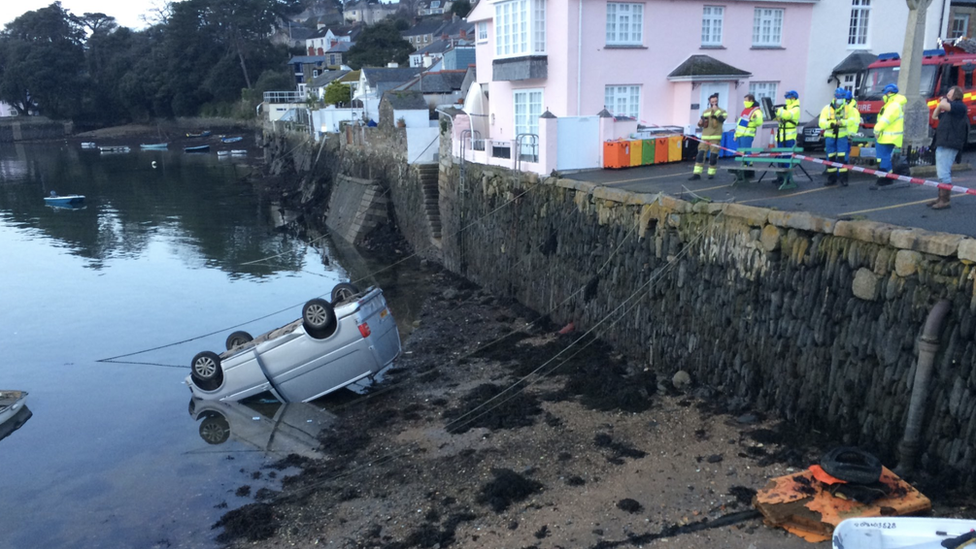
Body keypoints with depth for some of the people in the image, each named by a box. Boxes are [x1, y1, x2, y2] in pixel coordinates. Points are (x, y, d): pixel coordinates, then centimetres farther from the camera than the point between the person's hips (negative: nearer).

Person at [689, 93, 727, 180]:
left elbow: (722, 119, -18)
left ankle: (711, 173, 13)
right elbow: (701, 124, 21)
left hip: (715, 138, -3)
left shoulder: (721, 111, 3)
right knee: (700, 154, -4)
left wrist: (716, 110, -18)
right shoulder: (705, 112, 15)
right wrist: (700, 123, -2)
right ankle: (697, 174, -3)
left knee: (713, 156, -1)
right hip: (705, 137, 3)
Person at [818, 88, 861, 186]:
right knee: (831, 158, 5)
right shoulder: (827, 109, -1)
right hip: (830, 136, 1)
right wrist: (830, 124, -28)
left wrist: (843, 122, -27)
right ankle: (831, 179, 12)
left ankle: (843, 178, -2)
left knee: (842, 158, -6)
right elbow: (821, 123, -8)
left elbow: (852, 120, -7)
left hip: (842, 136, -1)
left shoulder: (848, 108, 2)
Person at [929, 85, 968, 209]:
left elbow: (944, 105, -21)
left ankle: (945, 201, -13)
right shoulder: (949, 110, 22)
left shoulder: (960, 106, -7)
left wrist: (944, 100, 1)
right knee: (942, 172, 17)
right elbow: (935, 116, 29)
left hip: (949, 145, -11)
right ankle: (941, 198, 27)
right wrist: (940, 103, 15)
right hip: (942, 144, 11)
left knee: (944, 173, -14)